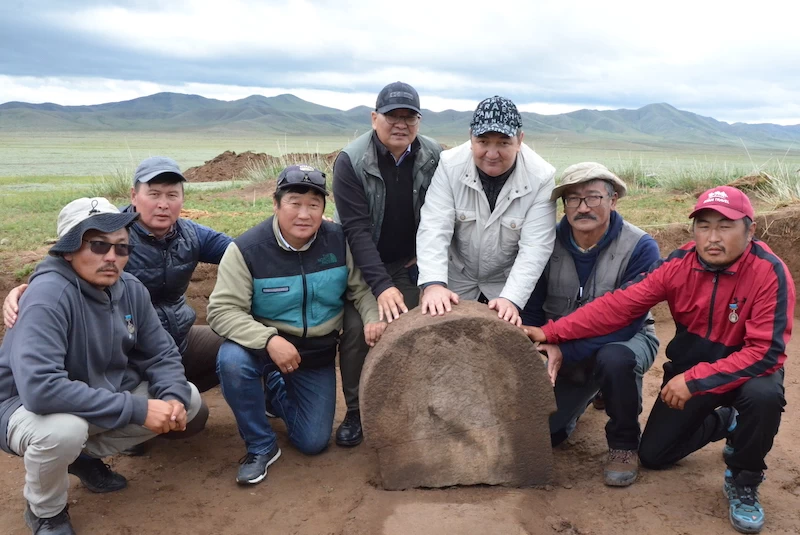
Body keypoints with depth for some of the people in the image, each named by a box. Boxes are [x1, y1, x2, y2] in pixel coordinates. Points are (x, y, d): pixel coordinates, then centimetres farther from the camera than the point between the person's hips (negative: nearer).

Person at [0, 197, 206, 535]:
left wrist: (173, 399, -22)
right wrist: (136, 409, -37)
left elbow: (161, 354, 0)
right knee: (63, 429, -39)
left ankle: (87, 456, 14)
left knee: (189, 399, -2)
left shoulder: (131, 289, -9)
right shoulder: (49, 293, -29)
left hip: (106, 396, 6)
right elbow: (39, 386, -40)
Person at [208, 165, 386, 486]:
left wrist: (373, 320, -25)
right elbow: (223, 310, -22)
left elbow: (361, 289, -3)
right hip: (264, 347, -2)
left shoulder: (340, 241, -12)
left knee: (312, 443, 2)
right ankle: (261, 447, -10)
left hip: (318, 355, 2)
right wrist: (269, 340, -36)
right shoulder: (247, 249, -20)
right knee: (232, 361, -37)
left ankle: (276, 392, 35)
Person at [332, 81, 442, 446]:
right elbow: (357, 230, -25)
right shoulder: (351, 161, -19)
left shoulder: (433, 157, -9)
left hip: (409, 264, 3)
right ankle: (356, 412, 4)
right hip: (361, 266, -2)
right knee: (358, 328, -16)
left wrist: (426, 255, -6)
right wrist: (382, 286, -32)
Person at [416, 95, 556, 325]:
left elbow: (535, 247, -23)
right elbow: (434, 229, -23)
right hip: (456, 281, 1)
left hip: (510, 284, -1)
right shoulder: (450, 165, -17)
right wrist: (433, 283, -38)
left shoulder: (541, 177, -19)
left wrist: (512, 299, -35)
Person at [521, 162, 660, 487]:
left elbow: (626, 320, -27)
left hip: (625, 340, -3)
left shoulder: (640, 247, -22)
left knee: (614, 359, -38)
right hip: (562, 351, 4)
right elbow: (531, 308, -3)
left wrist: (566, 351, -34)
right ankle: (587, 392, 29)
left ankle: (625, 444, -8)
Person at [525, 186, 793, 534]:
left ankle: (743, 483, -9)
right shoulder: (680, 264, -17)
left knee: (765, 396, -39)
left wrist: (695, 380, -36)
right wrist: (552, 333, -31)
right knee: (653, 455, 4)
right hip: (689, 370, 4)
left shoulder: (770, 273, -26)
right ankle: (725, 423, 33)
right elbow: (620, 304, -22)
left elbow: (766, 351, -29)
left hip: (747, 371, -3)